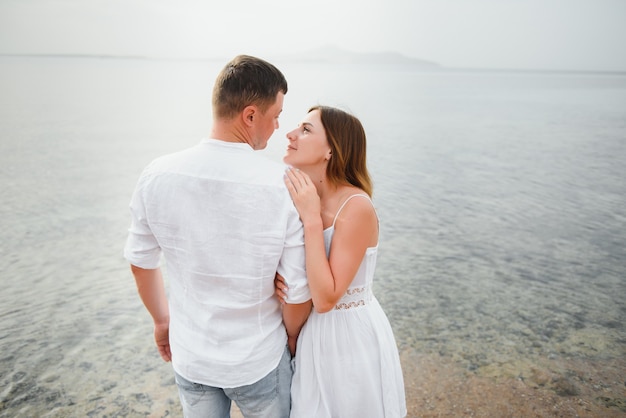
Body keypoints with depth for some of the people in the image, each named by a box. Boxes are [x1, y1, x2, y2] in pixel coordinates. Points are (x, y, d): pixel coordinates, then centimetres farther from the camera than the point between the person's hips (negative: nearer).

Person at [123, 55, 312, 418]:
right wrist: (293, 339, 3)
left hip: (190, 356, 3)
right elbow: (298, 293, -18)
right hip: (258, 361, -3)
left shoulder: (157, 176, -14)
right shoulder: (287, 186, -25)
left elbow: (141, 262, -1)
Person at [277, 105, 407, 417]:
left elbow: (326, 297, -27)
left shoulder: (357, 207, -25)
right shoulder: (301, 196, -5)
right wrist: (278, 278, -16)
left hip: (351, 335, -6)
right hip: (312, 333, 6)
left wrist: (311, 218, -29)